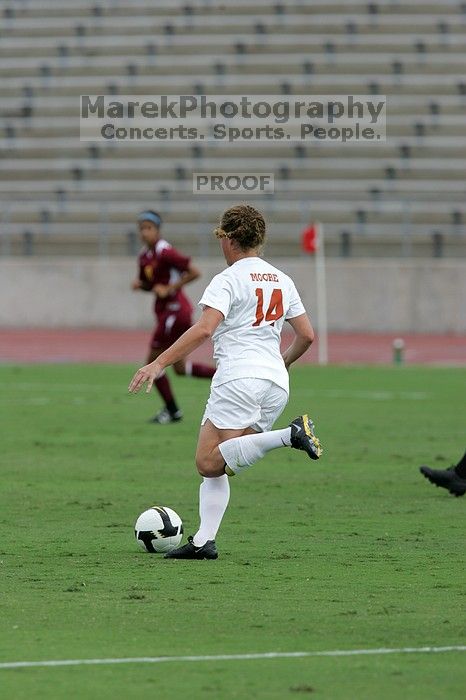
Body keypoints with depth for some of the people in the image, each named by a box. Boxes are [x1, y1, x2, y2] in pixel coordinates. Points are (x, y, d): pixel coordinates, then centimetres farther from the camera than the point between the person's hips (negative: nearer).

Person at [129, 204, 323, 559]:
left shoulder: (228, 280, -4)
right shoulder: (282, 281, 16)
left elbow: (204, 329, -18)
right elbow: (307, 335, 18)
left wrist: (159, 364, -17)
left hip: (238, 377, -8)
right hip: (276, 384, 8)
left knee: (209, 463, -15)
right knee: (215, 465, 12)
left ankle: (290, 435, -28)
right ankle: (204, 541, -2)